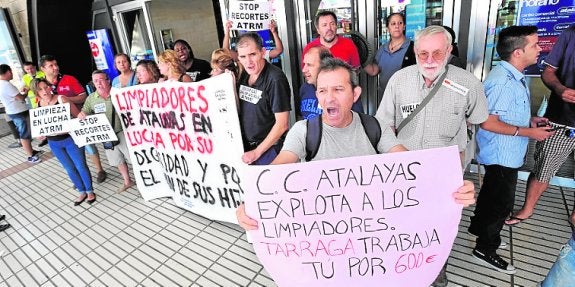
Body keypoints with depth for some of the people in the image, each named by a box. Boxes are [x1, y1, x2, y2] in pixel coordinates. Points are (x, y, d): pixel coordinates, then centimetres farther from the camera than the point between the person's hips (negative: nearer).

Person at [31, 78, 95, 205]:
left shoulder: (61, 99, -13)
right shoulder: (38, 106, 0)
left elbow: (78, 116, -11)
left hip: (71, 139, -4)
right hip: (54, 143, 4)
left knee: (80, 166, 4)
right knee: (70, 169, 14)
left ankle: (90, 192, 22)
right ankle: (82, 192, 30)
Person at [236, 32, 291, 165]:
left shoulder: (275, 79, -19)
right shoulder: (245, 74, 2)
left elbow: (282, 124, -19)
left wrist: (257, 152, -13)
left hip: (268, 148, -6)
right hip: (245, 146, 6)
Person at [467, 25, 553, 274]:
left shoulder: (513, 76, 8)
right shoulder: (502, 81, -25)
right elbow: (488, 123, -28)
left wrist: (531, 120, 7)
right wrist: (528, 132, -21)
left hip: (504, 153, 10)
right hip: (502, 154, -10)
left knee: (491, 191, 24)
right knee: (502, 201, 2)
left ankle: (479, 227, 44)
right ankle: (485, 249, 18)